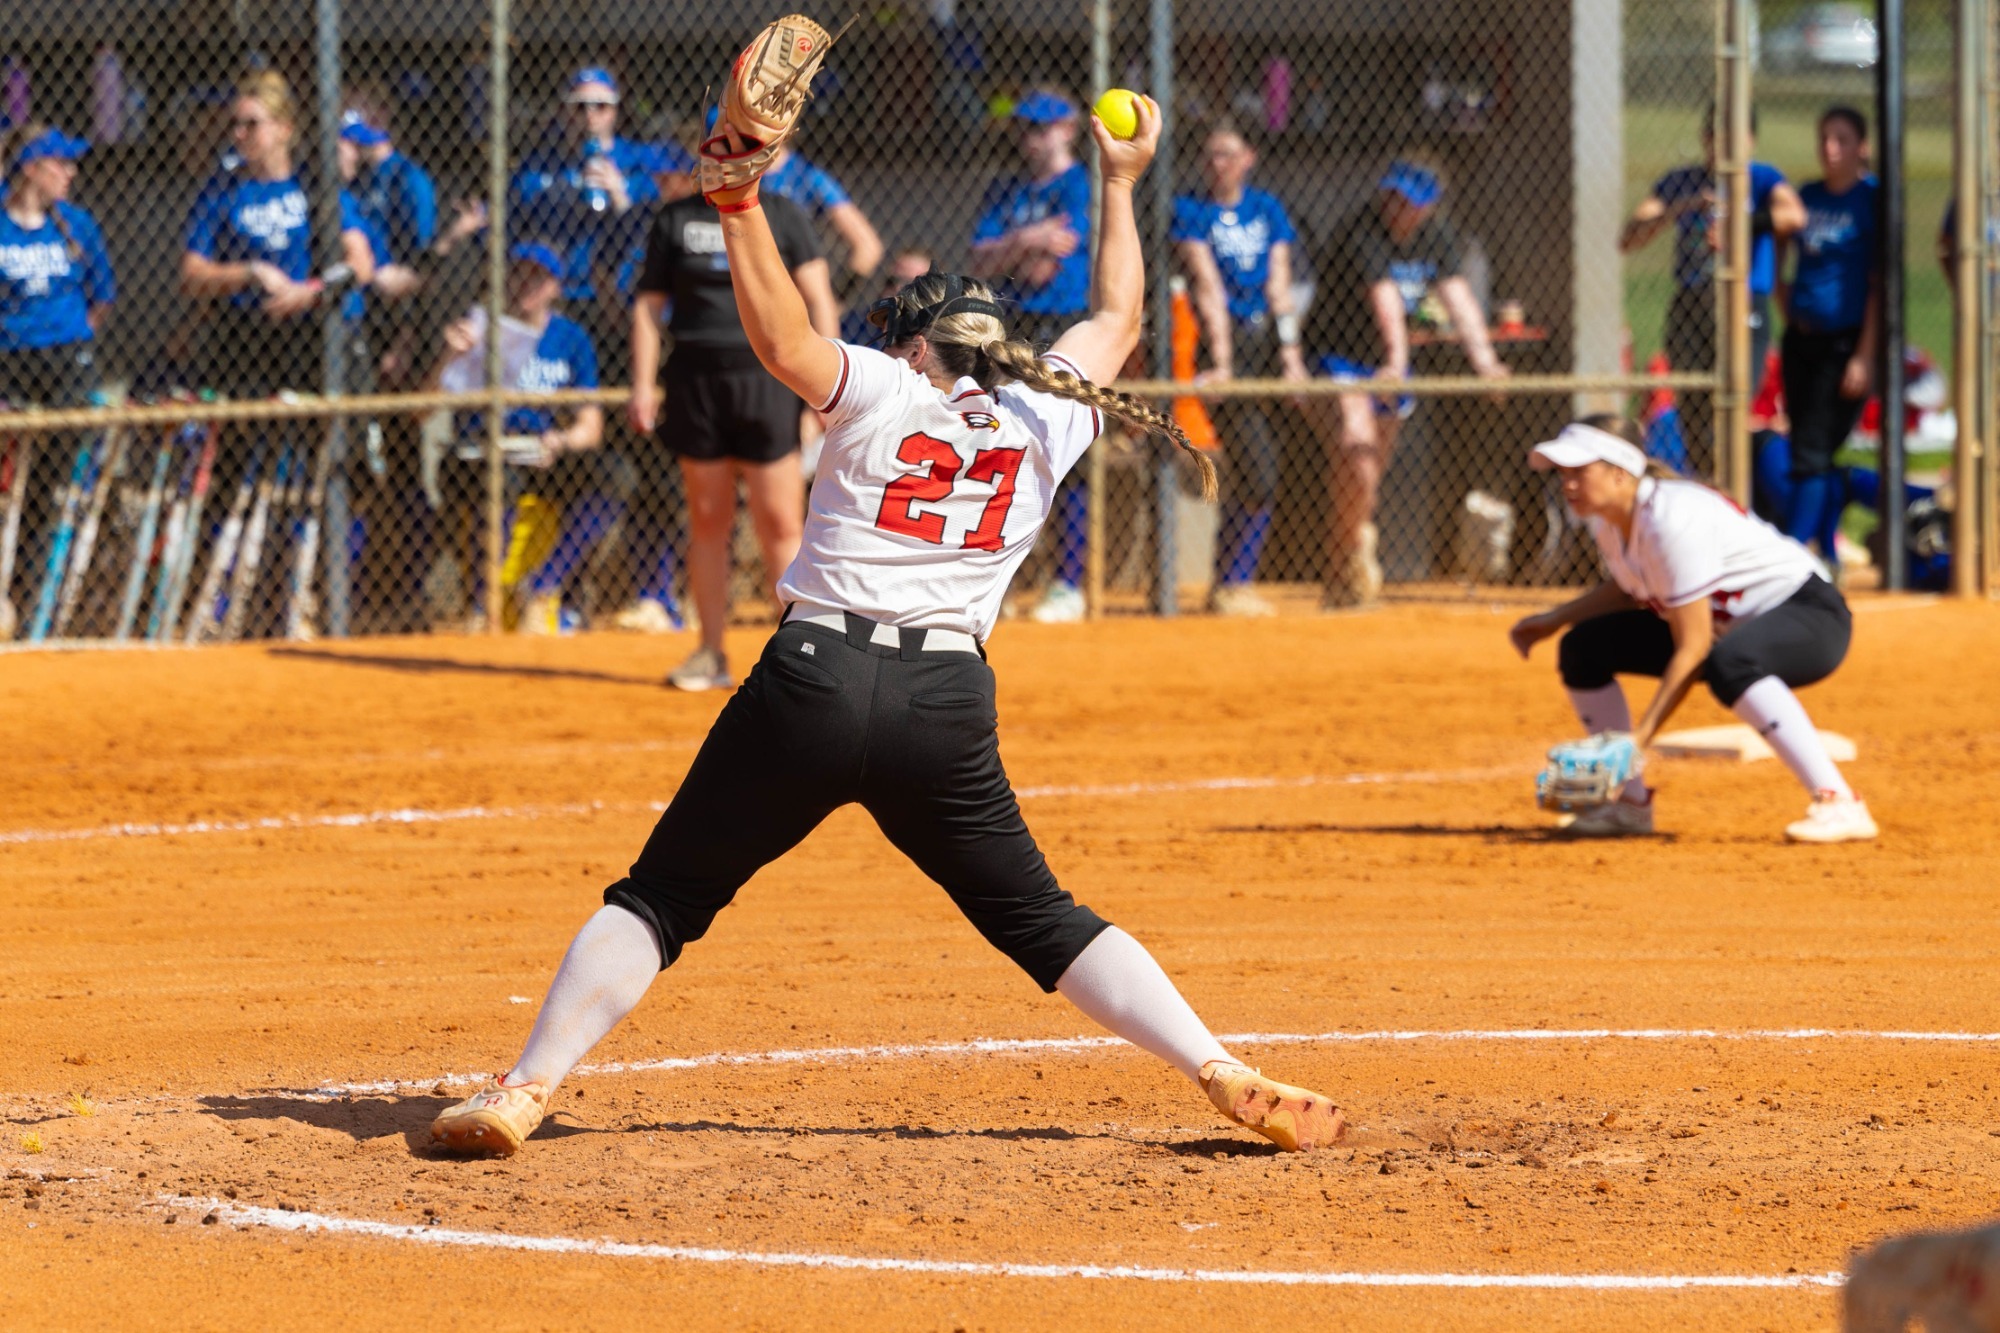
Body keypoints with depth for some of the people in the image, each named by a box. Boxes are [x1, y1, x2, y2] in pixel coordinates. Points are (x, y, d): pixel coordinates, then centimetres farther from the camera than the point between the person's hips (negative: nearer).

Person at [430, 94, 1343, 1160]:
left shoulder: (885, 394, 5)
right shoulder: (1044, 421, 14)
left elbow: (783, 343, -14)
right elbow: (1115, 321, 31)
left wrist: (740, 207, -13)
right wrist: (1119, 186, 42)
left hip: (814, 681, -3)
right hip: (948, 705, 3)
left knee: (661, 898, 5)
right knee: (1039, 920, 13)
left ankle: (525, 1090, -4)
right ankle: (1226, 1077, 1)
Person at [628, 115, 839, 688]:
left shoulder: (783, 217, 5)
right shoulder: (676, 221, 9)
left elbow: (818, 301, 1)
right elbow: (649, 307, 9)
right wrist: (644, 384, 0)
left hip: (766, 378, -2)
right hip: (697, 380, 2)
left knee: (780, 524, -5)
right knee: (707, 521, 5)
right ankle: (711, 654, 12)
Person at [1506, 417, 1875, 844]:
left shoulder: (1672, 520, -30)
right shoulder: (1606, 519, -3)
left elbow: (1693, 650, -29)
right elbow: (1630, 589, 19)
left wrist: (1640, 736, -32)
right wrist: (1554, 619, 6)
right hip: (1722, 626, 10)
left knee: (1727, 663, -42)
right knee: (1583, 648, 4)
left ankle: (1838, 805, -42)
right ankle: (1631, 804, 11)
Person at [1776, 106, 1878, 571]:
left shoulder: (1872, 200, -7)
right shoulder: (1807, 196, 11)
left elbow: (1878, 286, -10)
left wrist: (1865, 356, -14)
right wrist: (1786, 309, 12)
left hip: (1844, 341, -6)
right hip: (1801, 338, 6)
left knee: (1812, 453, -11)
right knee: (1812, 452, 8)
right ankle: (1828, 558, 16)